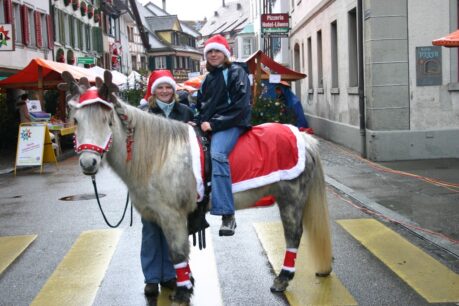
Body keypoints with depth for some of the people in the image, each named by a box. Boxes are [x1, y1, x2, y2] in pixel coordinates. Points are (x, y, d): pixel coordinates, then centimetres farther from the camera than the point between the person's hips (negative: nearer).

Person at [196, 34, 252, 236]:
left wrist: (214, 124, -15)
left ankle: (227, 214, -38)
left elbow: (240, 106, -10)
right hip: (208, 127, 8)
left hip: (231, 124, -8)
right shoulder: (208, 79, 23)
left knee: (217, 153, -34)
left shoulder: (236, 72, 1)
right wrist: (199, 122, 6)